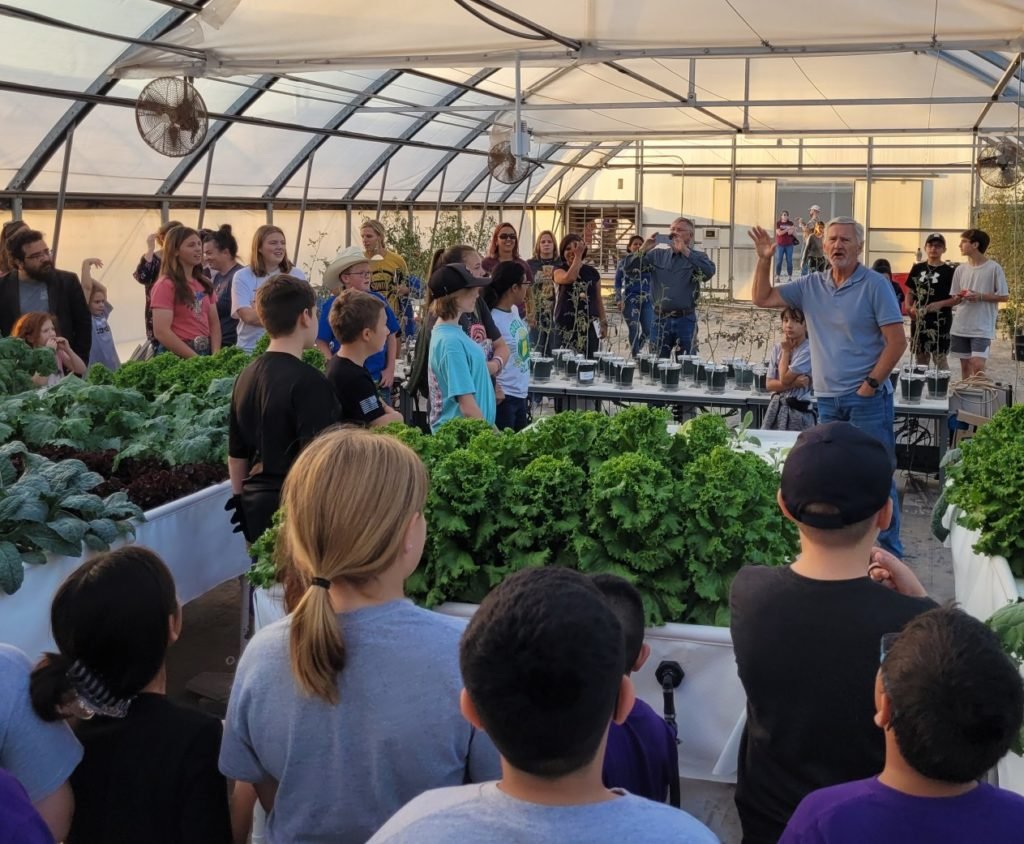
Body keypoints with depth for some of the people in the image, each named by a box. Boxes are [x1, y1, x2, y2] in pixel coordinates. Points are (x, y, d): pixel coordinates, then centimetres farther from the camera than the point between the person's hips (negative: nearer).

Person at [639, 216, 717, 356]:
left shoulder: (697, 257, 2)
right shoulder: (657, 255, 9)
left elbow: (709, 272, -20)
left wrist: (685, 251, -20)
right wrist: (643, 250, -10)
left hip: (685, 319, -2)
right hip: (660, 318, 2)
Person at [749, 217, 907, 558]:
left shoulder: (875, 285, -8)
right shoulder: (811, 285, 8)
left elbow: (897, 341, -10)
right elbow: (762, 299, 10)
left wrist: (870, 384, -13)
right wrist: (764, 260, -2)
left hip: (867, 398, -6)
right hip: (827, 399, 6)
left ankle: (888, 552, 3)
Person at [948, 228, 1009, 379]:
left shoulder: (994, 268, -7)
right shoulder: (960, 269, 7)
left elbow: (1004, 296, -4)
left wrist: (980, 296, -16)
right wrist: (958, 298, -9)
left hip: (982, 327, -5)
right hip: (960, 327, 5)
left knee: (978, 365, -14)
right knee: (965, 364, 10)